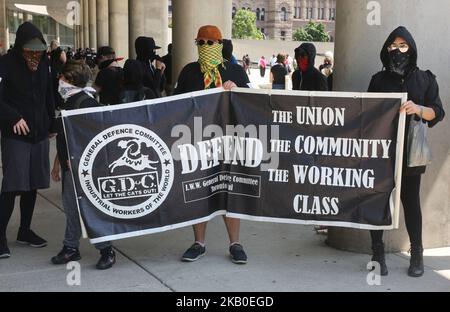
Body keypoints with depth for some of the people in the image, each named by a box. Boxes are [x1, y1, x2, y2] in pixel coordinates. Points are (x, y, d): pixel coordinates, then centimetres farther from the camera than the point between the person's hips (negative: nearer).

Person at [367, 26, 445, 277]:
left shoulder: (426, 79, 7)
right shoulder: (379, 80, 10)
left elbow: (438, 113, 2)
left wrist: (418, 109, -18)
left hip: (410, 152, -1)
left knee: (411, 201, 2)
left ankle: (417, 254, 13)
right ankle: (378, 253, 7)